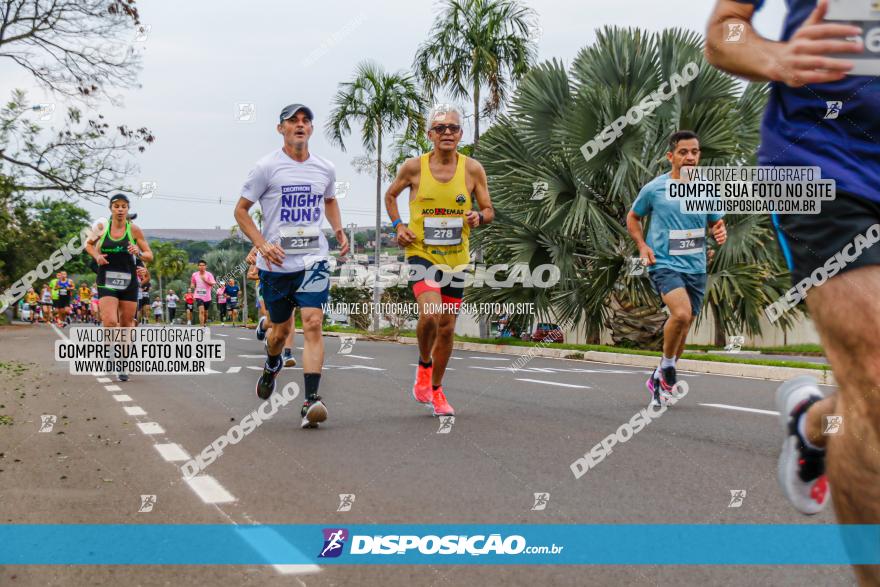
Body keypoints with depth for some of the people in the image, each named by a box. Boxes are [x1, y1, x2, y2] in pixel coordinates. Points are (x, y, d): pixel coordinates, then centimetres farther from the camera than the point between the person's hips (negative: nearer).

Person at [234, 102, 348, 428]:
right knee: (281, 329, 12)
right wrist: (262, 244, -13)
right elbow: (241, 209, 1)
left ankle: (311, 401, -19)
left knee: (312, 324, -16)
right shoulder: (267, 167, -4)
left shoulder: (325, 169, 7)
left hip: (314, 259, 1)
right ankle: (272, 366, 48)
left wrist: (339, 231, 11)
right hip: (276, 263, -1)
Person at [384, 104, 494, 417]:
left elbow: (489, 210, 5)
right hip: (421, 254, -2)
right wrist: (398, 225, -3)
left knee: (447, 328, 9)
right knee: (430, 314, -25)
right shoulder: (414, 167, -5)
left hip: (456, 258, 3)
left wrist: (478, 217, -18)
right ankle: (424, 364, 5)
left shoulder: (472, 169, -2)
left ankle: (436, 389, 29)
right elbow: (390, 195, 13)